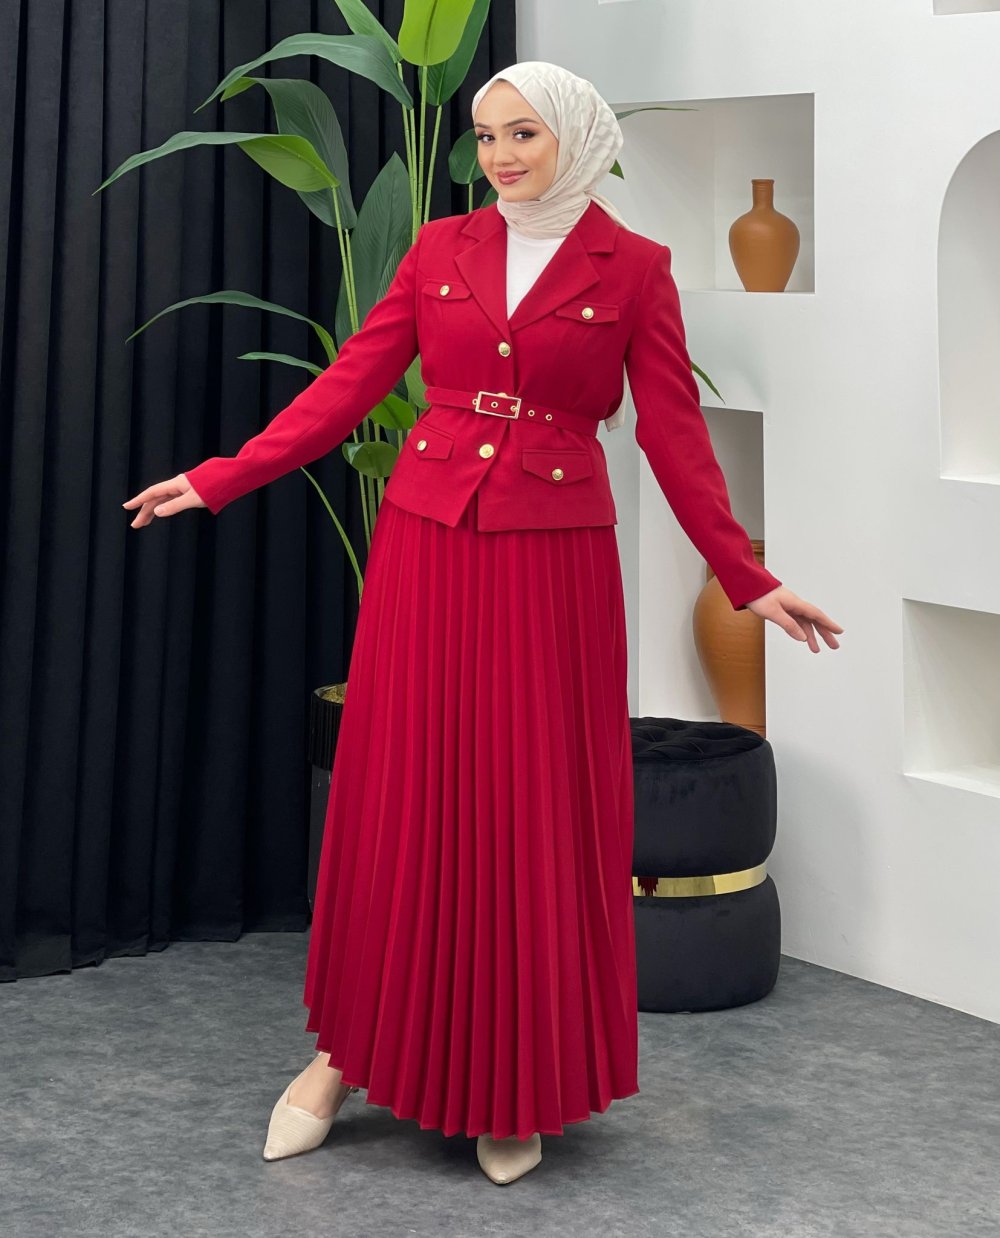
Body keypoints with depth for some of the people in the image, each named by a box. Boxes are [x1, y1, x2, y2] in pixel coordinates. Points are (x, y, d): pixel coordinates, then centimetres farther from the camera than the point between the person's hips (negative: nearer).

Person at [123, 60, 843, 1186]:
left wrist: (746, 578, -2)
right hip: (425, 545, 2)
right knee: (398, 799, 4)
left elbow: (674, 432, 1)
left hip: (551, 563, -2)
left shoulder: (630, 268, 1)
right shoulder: (442, 250, 8)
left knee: (536, 818, 2)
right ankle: (347, 1053, 17)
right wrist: (217, 481, -1)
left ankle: (517, 1090, 14)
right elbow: (347, 386, 5)